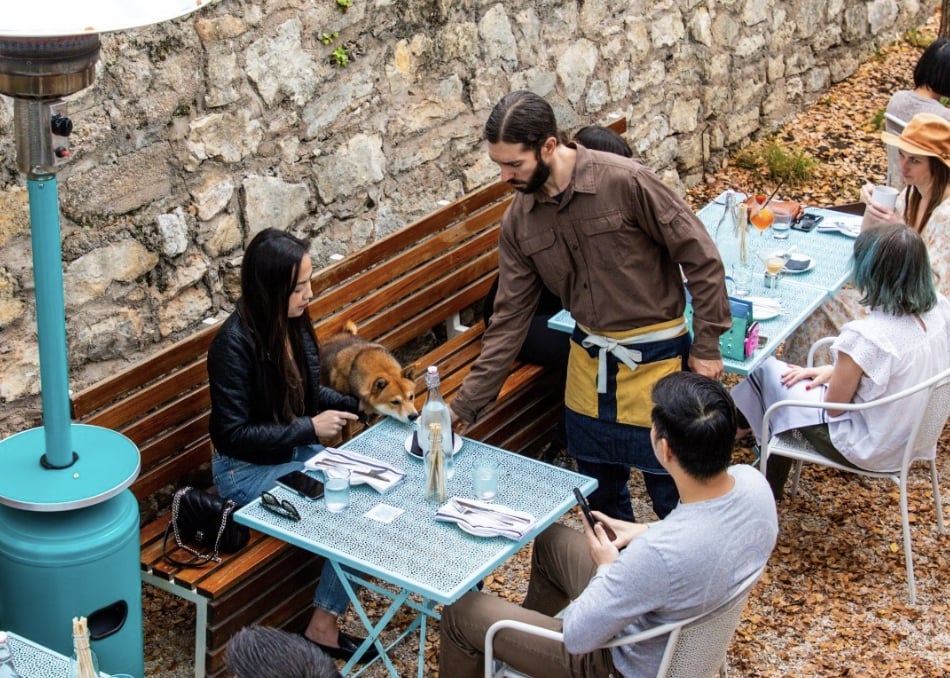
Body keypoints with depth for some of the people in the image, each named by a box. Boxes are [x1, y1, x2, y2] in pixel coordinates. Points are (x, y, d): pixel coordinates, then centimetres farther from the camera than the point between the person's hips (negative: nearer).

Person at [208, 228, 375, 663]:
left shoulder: (294, 323, -3)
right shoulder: (235, 344, -25)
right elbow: (233, 434, -24)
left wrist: (360, 403, -6)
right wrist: (311, 429, -25)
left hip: (294, 452, 7)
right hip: (246, 469, -7)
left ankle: (325, 622, -1)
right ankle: (322, 628, -1)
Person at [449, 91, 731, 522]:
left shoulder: (624, 181, -21)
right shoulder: (519, 220, -4)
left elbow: (699, 256, -14)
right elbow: (510, 317, 0)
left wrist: (706, 345, -12)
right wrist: (466, 405, -3)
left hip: (654, 355, -5)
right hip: (589, 357, 5)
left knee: (670, 490, 6)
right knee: (599, 491, 17)